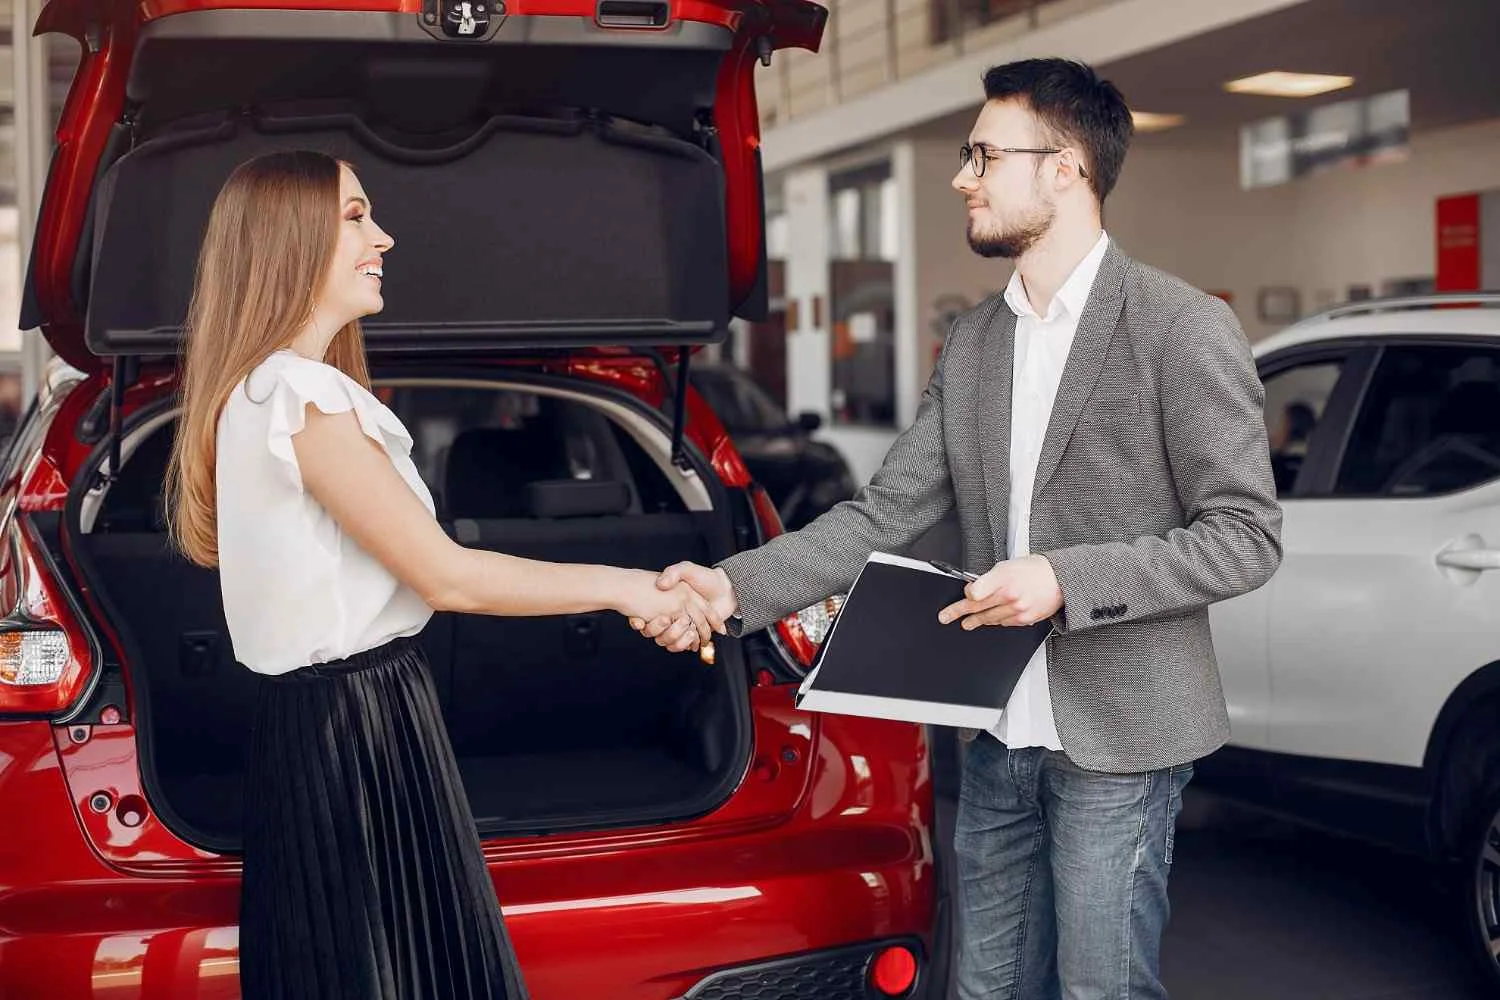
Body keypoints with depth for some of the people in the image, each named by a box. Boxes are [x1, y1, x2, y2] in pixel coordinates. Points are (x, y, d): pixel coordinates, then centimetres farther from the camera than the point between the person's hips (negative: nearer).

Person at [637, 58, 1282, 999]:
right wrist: (737, 586, -8)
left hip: (1117, 736, -6)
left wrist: (1067, 579, -21)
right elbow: (885, 514, 5)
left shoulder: (1183, 329, -11)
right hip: (999, 735, 6)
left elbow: (1246, 536, -11)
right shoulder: (972, 343, 9)